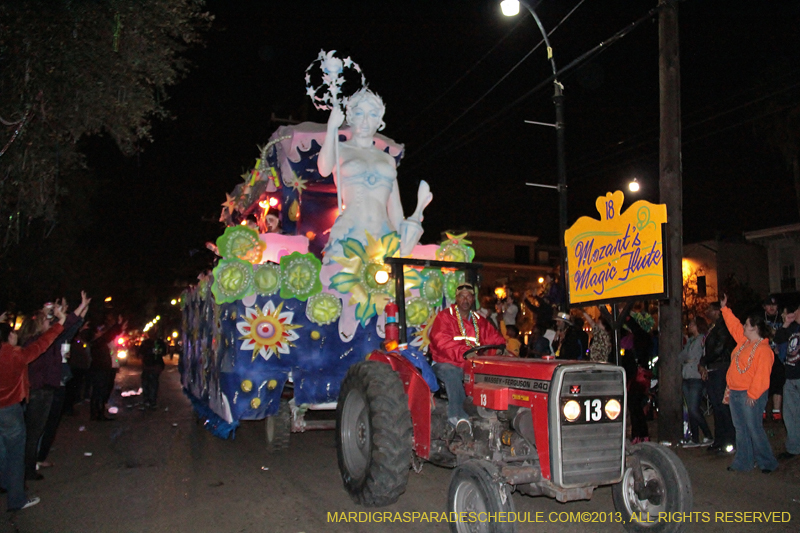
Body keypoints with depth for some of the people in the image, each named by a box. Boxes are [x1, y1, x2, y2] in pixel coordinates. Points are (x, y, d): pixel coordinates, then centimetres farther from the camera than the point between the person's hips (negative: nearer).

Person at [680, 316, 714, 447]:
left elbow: (691, 355, -14)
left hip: (696, 378, -8)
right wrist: (687, 359, -3)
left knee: (694, 409, -9)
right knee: (691, 409, 7)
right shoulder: (690, 340, 19)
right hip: (687, 377, 8)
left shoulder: (702, 339, -7)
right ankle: (695, 439, 12)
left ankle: (709, 436, 4)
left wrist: (686, 358, 3)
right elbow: (680, 356, 14)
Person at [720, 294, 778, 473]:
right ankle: (742, 462, 19)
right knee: (741, 429, 12)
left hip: (750, 395, -9)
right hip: (735, 392, 9)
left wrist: (753, 394, -21)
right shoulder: (743, 341, 11)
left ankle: (767, 462, 10)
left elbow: (762, 375, -19)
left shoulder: (763, 349, -15)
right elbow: (733, 326, 26)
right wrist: (724, 308, 28)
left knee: (754, 429, -5)